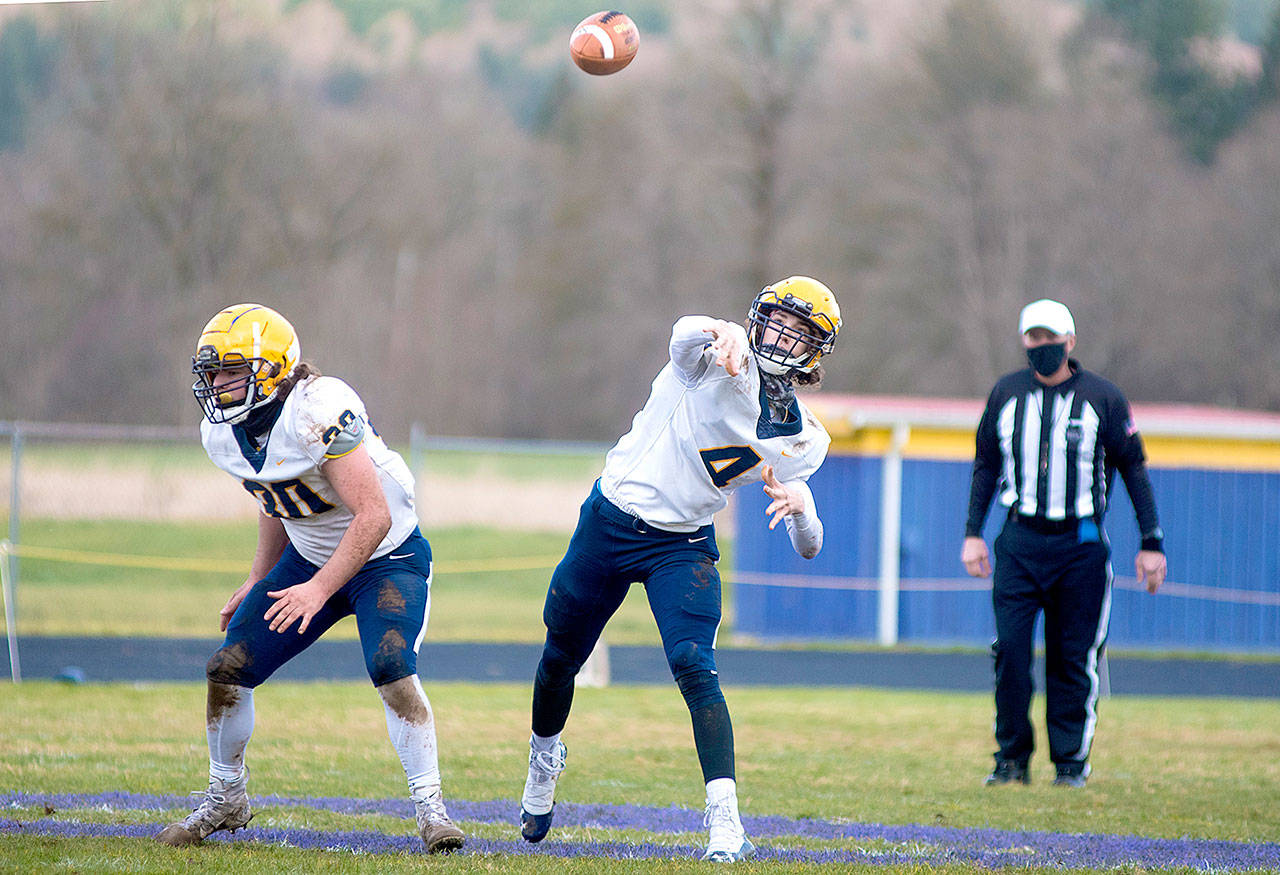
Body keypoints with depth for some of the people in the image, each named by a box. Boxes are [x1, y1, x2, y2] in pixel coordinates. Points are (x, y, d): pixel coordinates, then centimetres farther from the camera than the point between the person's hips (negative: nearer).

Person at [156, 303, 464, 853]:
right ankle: (225, 801, 20)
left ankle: (430, 807, -16)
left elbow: (374, 518, -31)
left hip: (386, 557, -7)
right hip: (309, 556, 7)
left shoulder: (321, 412, -32)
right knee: (227, 671, -2)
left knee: (390, 667, -29)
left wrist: (318, 590, -33)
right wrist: (257, 582, 14)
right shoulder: (222, 434, -7)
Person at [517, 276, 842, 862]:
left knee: (694, 668, -21)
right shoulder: (722, 364, -13)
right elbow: (686, 334, -39)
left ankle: (724, 819, -24)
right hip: (610, 522, -1)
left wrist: (801, 505, -21)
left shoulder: (802, 443, 0)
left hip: (682, 547, 1)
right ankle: (545, 755, 47)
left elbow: (808, 548, 3)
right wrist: (725, 332, -63)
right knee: (560, 659, 16)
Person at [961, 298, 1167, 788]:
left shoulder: (1102, 398, -1)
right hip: (1019, 541, 2)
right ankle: (1012, 758, 2)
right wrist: (973, 533, 9)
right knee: (1010, 648, -7)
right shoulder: (1006, 394, 8)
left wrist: (1151, 542, -1)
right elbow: (986, 465, 16)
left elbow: (1133, 468, 3)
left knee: (1074, 657, -1)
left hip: (1080, 544, -2)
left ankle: (1071, 761, 9)